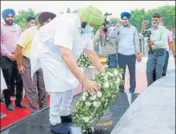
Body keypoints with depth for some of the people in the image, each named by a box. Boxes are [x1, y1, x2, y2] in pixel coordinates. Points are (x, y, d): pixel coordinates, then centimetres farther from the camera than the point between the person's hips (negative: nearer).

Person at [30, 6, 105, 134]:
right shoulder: (68, 23, -36)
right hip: (48, 52, -9)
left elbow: (91, 53, 1)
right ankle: (55, 122, 1)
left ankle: (65, 114, 29)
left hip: (62, 55, 9)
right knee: (59, 86, -14)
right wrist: (84, 81, -49)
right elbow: (66, 55, -45)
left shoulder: (85, 29, -8)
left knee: (70, 83, 11)